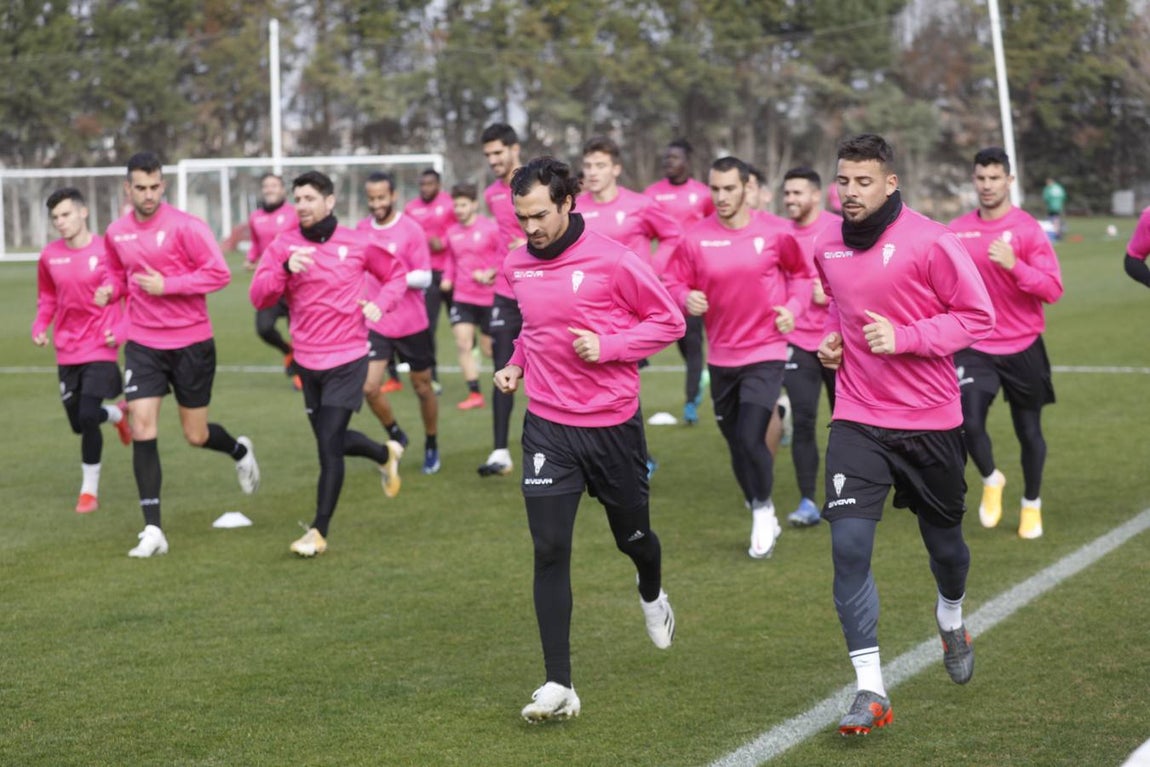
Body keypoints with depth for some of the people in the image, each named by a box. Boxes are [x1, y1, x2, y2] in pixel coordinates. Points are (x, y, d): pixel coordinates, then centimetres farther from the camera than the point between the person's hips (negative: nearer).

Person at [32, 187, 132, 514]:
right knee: (79, 422, 11)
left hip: (100, 349, -5)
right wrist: (40, 327, 0)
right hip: (67, 351, 5)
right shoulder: (50, 256, 1)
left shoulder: (107, 251, -12)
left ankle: (90, 490, 3)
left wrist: (120, 330, -16)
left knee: (87, 417, -15)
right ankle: (117, 414, 46)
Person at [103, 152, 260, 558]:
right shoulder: (116, 233, 3)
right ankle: (153, 531, -6)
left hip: (191, 344, -3)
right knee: (143, 429, -10)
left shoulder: (184, 226, -13)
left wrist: (166, 286, -21)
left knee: (197, 435, 7)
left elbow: (219, 273, -15)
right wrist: (109, 289, -3)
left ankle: (240, 451, 45)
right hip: (142, 345, 3)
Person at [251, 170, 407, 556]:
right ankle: (385, 454, 47)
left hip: (347, 360, -4)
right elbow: (259, 296, -11)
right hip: (307, 362, 4)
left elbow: (396, 275, 9)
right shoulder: (283, 245, -2)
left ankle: (319, 531, 0)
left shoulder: (357, 244, -5)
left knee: (329, 444, -10)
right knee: (332, 440, 16)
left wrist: (381, 303, -10)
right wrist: (286, 268, -28)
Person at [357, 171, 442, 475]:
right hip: (375, 324, 3)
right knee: (369, 387, -10)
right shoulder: (361, 229, 3)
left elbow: (425, 278, -14)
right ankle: (395, 436, 15)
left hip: (412, 324, -3)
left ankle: (432, 447, 29)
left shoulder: (411, 230, -11)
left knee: (422, 387, 10)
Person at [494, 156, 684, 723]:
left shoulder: (613, 261, -14)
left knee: (632, 536, 17)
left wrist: (607, 345, -19)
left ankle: (652, 595, 55)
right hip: (548, 426, 2)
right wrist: (516, 363, 5)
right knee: (549, 551, -8)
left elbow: (668, 320, -7)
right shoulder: (517, 266, 2)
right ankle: (558, 686, -4)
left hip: (613, 423, -2)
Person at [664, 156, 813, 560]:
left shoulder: (775, 233, -6)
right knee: (736, 442, 12)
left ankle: (763, 509, 10)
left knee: (751, 437, -16)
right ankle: (762, 519, 33)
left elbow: (801, 274, 9)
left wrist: (793, 307, -7)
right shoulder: (696, 238, -5)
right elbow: (673, 283, -1)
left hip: (765, 353, -3)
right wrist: (687, 298, -22)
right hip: (721, 356, 3)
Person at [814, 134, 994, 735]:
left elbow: (978, 316, -11)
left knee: (943, 539, 16)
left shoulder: (929, 241, -14)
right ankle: (870, 691, -9)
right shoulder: (828, 248, 3)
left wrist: (903, 337, -21)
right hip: (857, 420, 2)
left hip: (929, 420, -2)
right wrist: (831, 339, 3)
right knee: (849, 545, -13)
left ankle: (951, 621, 52)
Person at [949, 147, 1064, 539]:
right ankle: (990, 480, 16)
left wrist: (1014, 265, -29)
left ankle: (1032, 505, 31)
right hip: (975, 348, 2)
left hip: (1022, 348, -2)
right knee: (969, 423, -15)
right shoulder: (957, 231, 2)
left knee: (1029, 431, 9)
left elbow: (1052, 289, -16)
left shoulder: (1027, 228, -9)